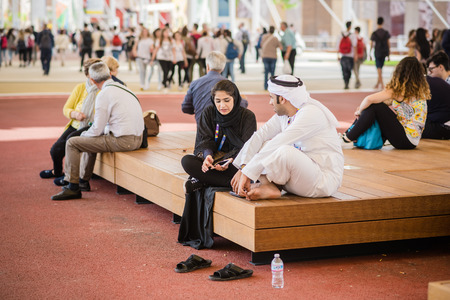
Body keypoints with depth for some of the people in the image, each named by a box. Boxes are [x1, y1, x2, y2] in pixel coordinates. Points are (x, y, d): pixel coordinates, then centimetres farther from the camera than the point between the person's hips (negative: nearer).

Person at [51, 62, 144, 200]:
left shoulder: (104, 95, -13)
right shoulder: (122, 88, 13)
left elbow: (97, 129, -11)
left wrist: (83, 135, 10)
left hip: (122, 141, -9)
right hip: (137, 138, 9)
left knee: (72, 143, -2)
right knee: (91, 139, 32)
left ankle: (73, 188, 2)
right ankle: (84, 181, 38)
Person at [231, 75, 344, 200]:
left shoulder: (311, 113, -20)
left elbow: (277, 143, -26)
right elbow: (259, 136, 0)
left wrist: (247, 173, -27)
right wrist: (242, 168, -13)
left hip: (324, 180, -9)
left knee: (285, 151, -35)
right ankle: (268, 186, -18)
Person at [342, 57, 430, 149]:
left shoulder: (399, 89, -16)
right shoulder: (421, 90, 9)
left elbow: (370, 99, -23)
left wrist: (360, 111, -2)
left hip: (407, 140, -9)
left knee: (374, 106, -13)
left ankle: (348, 138, -6)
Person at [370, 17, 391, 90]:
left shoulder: (374, 33, -7)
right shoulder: (386, 32, 0)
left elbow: (371, 44, -5)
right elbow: (389, 43, 4)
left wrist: (370, 54, 4)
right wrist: (388, 54, 12)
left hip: (377, 52, -3)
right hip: (384, 52, 3)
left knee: (379, 68, -1)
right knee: (380, 68, 15)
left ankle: (382, 84, -11)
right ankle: (378, 84, 21)